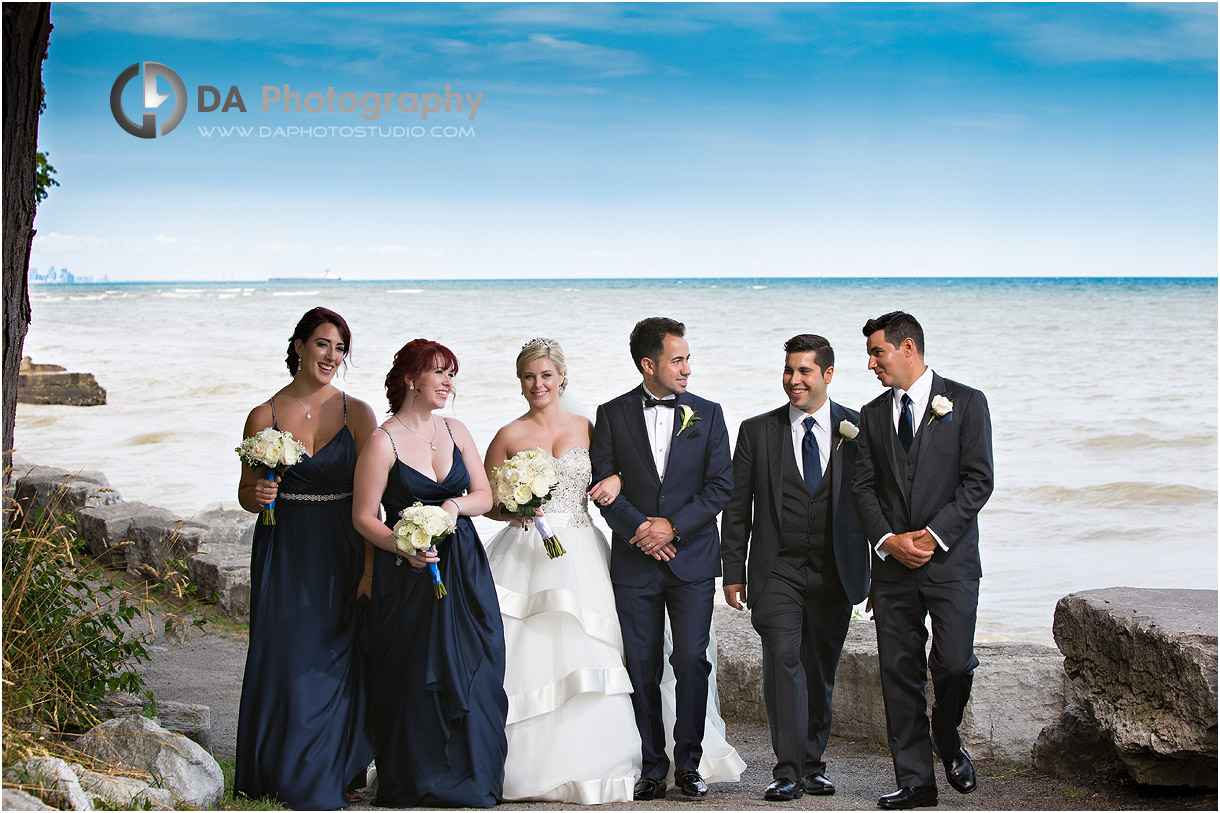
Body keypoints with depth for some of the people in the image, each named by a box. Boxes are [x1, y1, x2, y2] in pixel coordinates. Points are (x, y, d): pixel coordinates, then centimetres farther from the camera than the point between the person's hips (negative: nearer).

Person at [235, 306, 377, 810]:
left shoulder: (357, 414, 0)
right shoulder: (265, 417, 2)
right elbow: (246, 494, 9)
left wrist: (370, 566, -9)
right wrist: (257, 495, -15)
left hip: (341, 555, 0)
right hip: (283, 555, 0)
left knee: (337, 662, 2)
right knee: (284, 660, -1)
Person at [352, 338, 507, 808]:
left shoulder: (456, 432, 9)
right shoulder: (383, 442, -7)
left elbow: (484, 496, 11)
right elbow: (364, 516, -7)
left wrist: (457, 505, -9)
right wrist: (404, 548, -21)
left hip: (464, 570, 5)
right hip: (409, 574, -5)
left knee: (470, 671, 4)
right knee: (414, 676, -1)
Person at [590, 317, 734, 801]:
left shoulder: (707, 414, 6)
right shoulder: (613, 415, 5)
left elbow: (720, 485, 0)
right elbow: (603, 485, 1)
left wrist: (673, 525, -10)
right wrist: (638, 528, -12)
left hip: (692, 559, 0)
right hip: (634, 561, 0)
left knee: (692, 660, -3)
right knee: (642, 667, 3)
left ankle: (688, 763, 9)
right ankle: (652, 766, 11)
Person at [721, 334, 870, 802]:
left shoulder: (858, 429, 4)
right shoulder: (757, 431, 5)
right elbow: (737, 507, 7)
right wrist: (733, 571, 2)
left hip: (836, 574, 1)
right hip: (776, 571, -1)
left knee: (821, 671, 8)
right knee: (783, 660, -13)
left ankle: (812, 766, 20)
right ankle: (788, 772, -11)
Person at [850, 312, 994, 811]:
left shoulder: (964, 402, 0)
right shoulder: (873, 413, 13)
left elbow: (978, 480, -5)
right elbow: (863, 486, 8)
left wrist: (934, 535, -13)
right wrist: (887, 540, -8)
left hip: (951, 560, -3)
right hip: (892, 564, 4)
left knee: (954, 664, -9)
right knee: (898, 672, 2)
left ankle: (947, 737, 23)